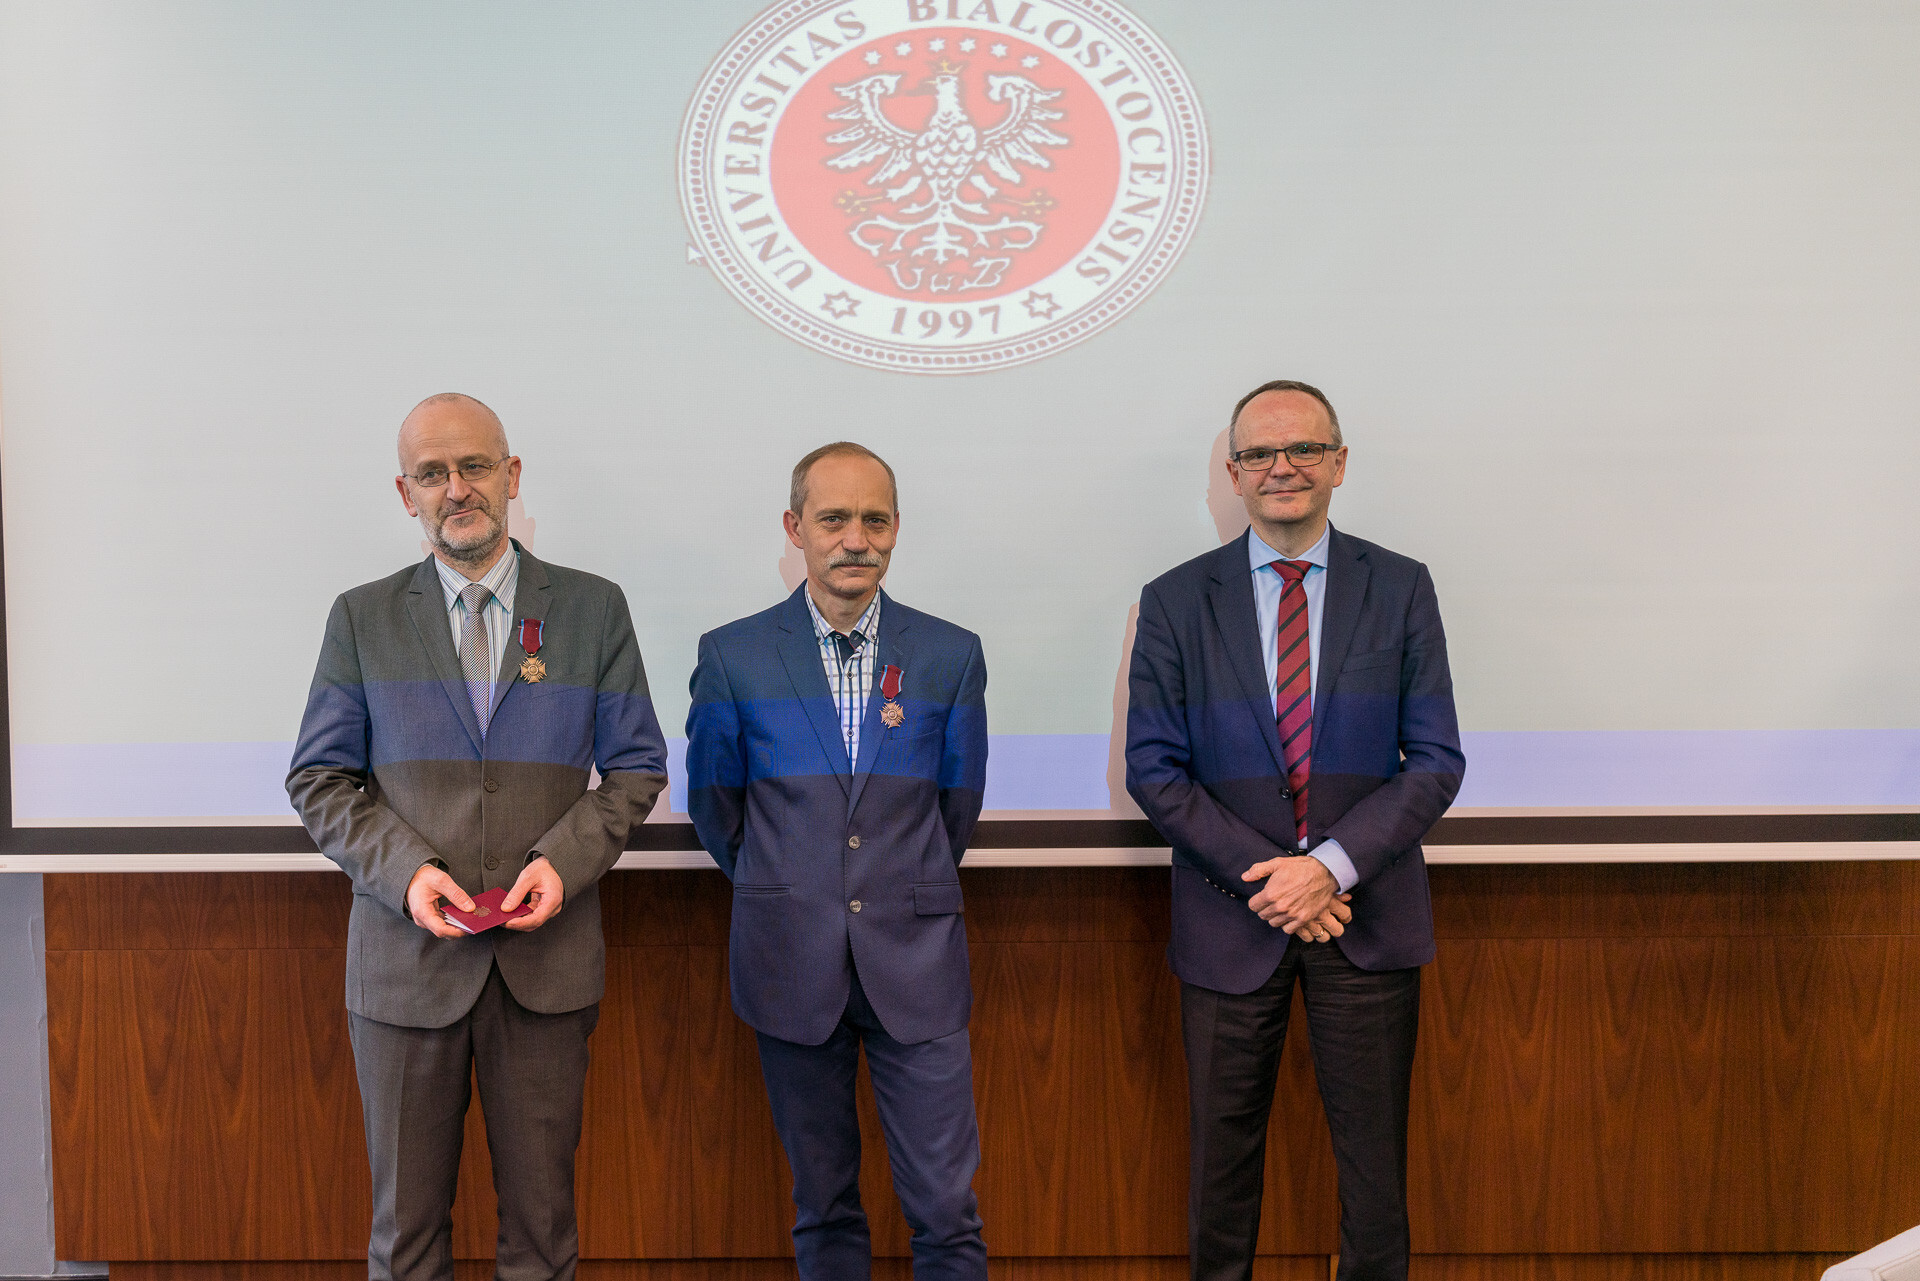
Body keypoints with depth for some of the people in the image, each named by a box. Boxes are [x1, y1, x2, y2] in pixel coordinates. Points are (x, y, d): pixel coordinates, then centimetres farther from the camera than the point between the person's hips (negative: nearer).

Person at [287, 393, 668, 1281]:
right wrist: (405, 870, -11)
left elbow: (637, 765, 5)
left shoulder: (593, 609, 4)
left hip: (547, 953, 0)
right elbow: (319, 780, 5)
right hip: (405, 954, 0)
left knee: (541, 1208, 10)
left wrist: (565, 859, -11)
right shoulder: (362, 618, 5)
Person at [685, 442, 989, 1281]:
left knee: (946, 1209, 2)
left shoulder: (950, 656, 1)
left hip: (914, 961, 0)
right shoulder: (732, 656, -1)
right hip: (791, 962, 0)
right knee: (822, 1205, 12)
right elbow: (712, 803, 10)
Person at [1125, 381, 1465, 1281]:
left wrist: (1332, 865, -15)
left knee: (1373, 1150, 10)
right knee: (1223, 1147, 12)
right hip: (1230, 919, 0)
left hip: (1366, 912, 0)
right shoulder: (1174, 601, 0)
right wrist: (1263, 875, -12)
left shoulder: (1401, 590, 1)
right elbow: (1152, 768, -3)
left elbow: (1436, 761, -3)